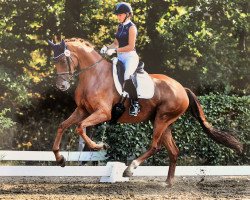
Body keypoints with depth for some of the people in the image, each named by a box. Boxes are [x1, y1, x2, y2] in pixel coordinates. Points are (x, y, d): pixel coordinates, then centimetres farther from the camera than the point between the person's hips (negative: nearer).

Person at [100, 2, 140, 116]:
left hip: (130, 56, -9)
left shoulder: (131, 27, -10)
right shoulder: (120, 26, 14)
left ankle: (135, 104, -20)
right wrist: (107, 48, -3)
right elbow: (116, 43, 17)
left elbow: (131, 46, -17)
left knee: (127, 78, -31)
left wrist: (115, 50, -20)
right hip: (120, 57, 9)